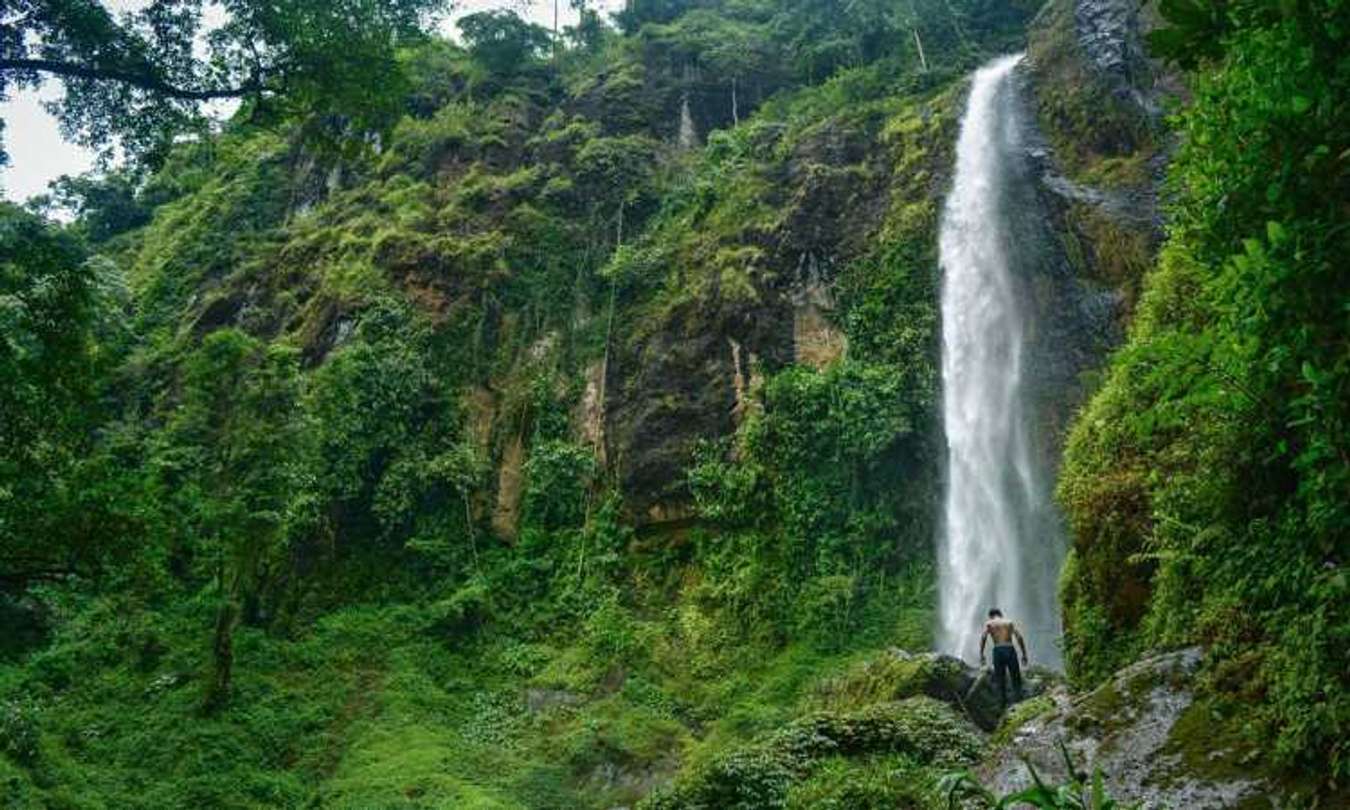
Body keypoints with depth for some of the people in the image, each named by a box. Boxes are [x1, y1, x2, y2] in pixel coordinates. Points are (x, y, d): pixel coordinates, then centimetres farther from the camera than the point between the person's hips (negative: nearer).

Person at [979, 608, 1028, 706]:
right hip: (1010, 650, 1)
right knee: (1016, 679, 7)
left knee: (1001, 680, 8)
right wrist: (1024, 654, 3)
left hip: (998, 651, -1)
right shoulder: (1009, 622, 18)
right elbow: (1019, 637, 4)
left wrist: (981, 654, -8)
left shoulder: (989, 623, 14)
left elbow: (983, 637, -4)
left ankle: (1004, 704, 4)